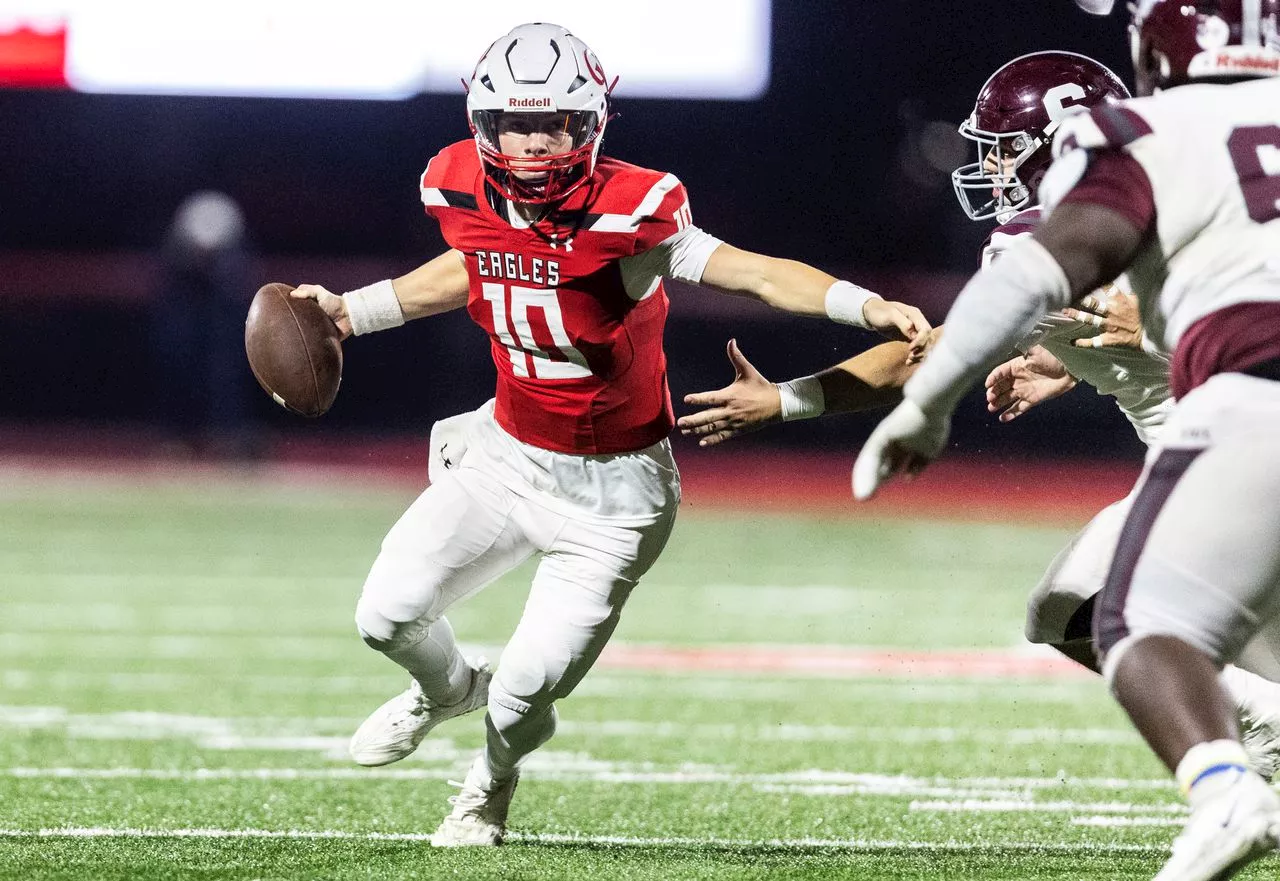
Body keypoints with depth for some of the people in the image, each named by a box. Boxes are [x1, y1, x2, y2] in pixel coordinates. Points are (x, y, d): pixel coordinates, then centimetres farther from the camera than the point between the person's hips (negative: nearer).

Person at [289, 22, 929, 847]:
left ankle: (495, 777, 32)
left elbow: (752, 271, -32)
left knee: (522, 700, -7)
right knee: (391, 614, -5)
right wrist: (352, 311, 18)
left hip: (612, 490, -4)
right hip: (509, 458, 5)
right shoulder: (466, 192, -9)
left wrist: (868, 307, -47)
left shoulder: (626, 214, -26)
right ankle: (448, 689, 35)